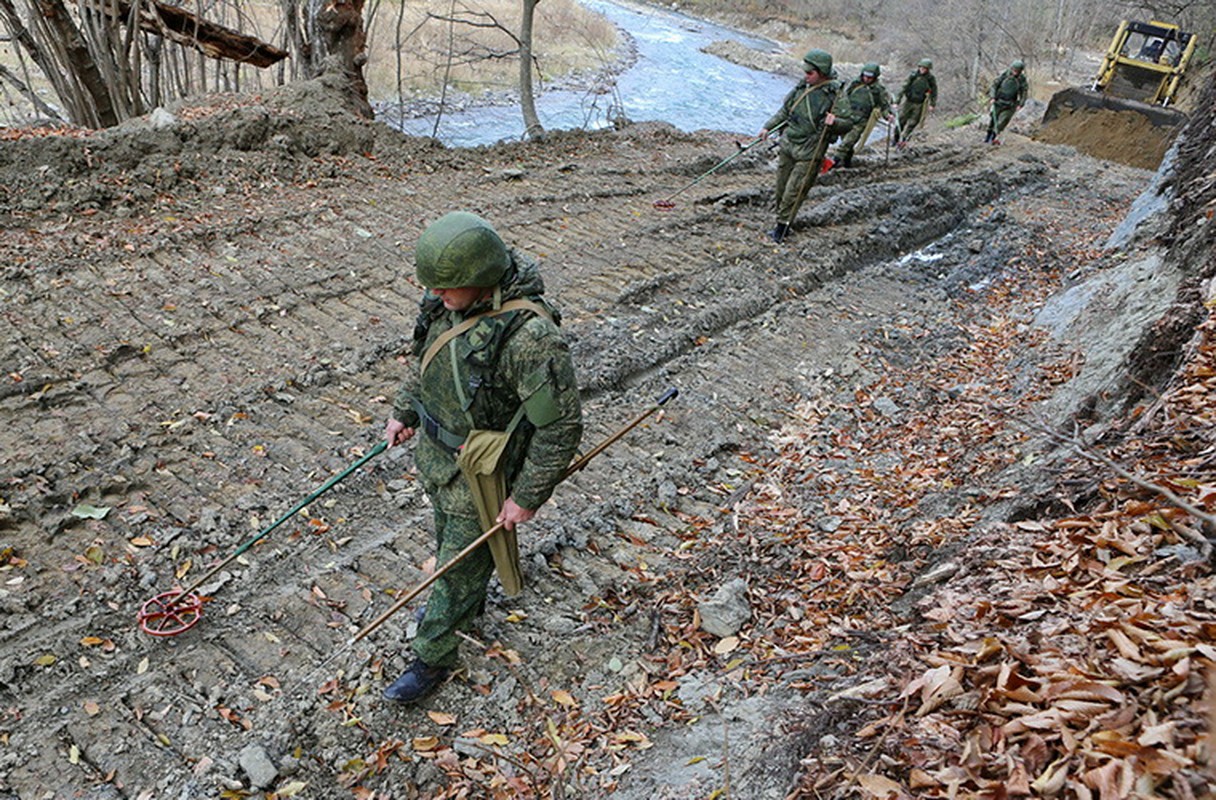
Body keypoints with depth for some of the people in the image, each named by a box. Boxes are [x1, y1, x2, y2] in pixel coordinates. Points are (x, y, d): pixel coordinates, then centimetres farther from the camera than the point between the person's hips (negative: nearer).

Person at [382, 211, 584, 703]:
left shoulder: (531, 336, -35)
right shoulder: (451, 300, -10)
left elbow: (561, 427, -26)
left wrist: (527, 496, -19)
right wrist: (404, 410, 16)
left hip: (481, 472, -8)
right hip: (435, 450, 8)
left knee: (459, 565, 11)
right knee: (449, 539, 29)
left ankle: (433, 659, 34)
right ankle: (468, 606, 57)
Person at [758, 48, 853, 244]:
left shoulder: (835, 95, -9)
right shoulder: (802, 87, 7)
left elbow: (848, 123, -8)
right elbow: (784, 111, 21)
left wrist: (834, 122, -28)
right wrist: (768, 127, 16)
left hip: (809, 154, -6)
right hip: (787, 145, 6)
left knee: (794, 191, -7)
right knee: (781, 188, 11)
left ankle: (782, 228, 2)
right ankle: (782, 219, 27)